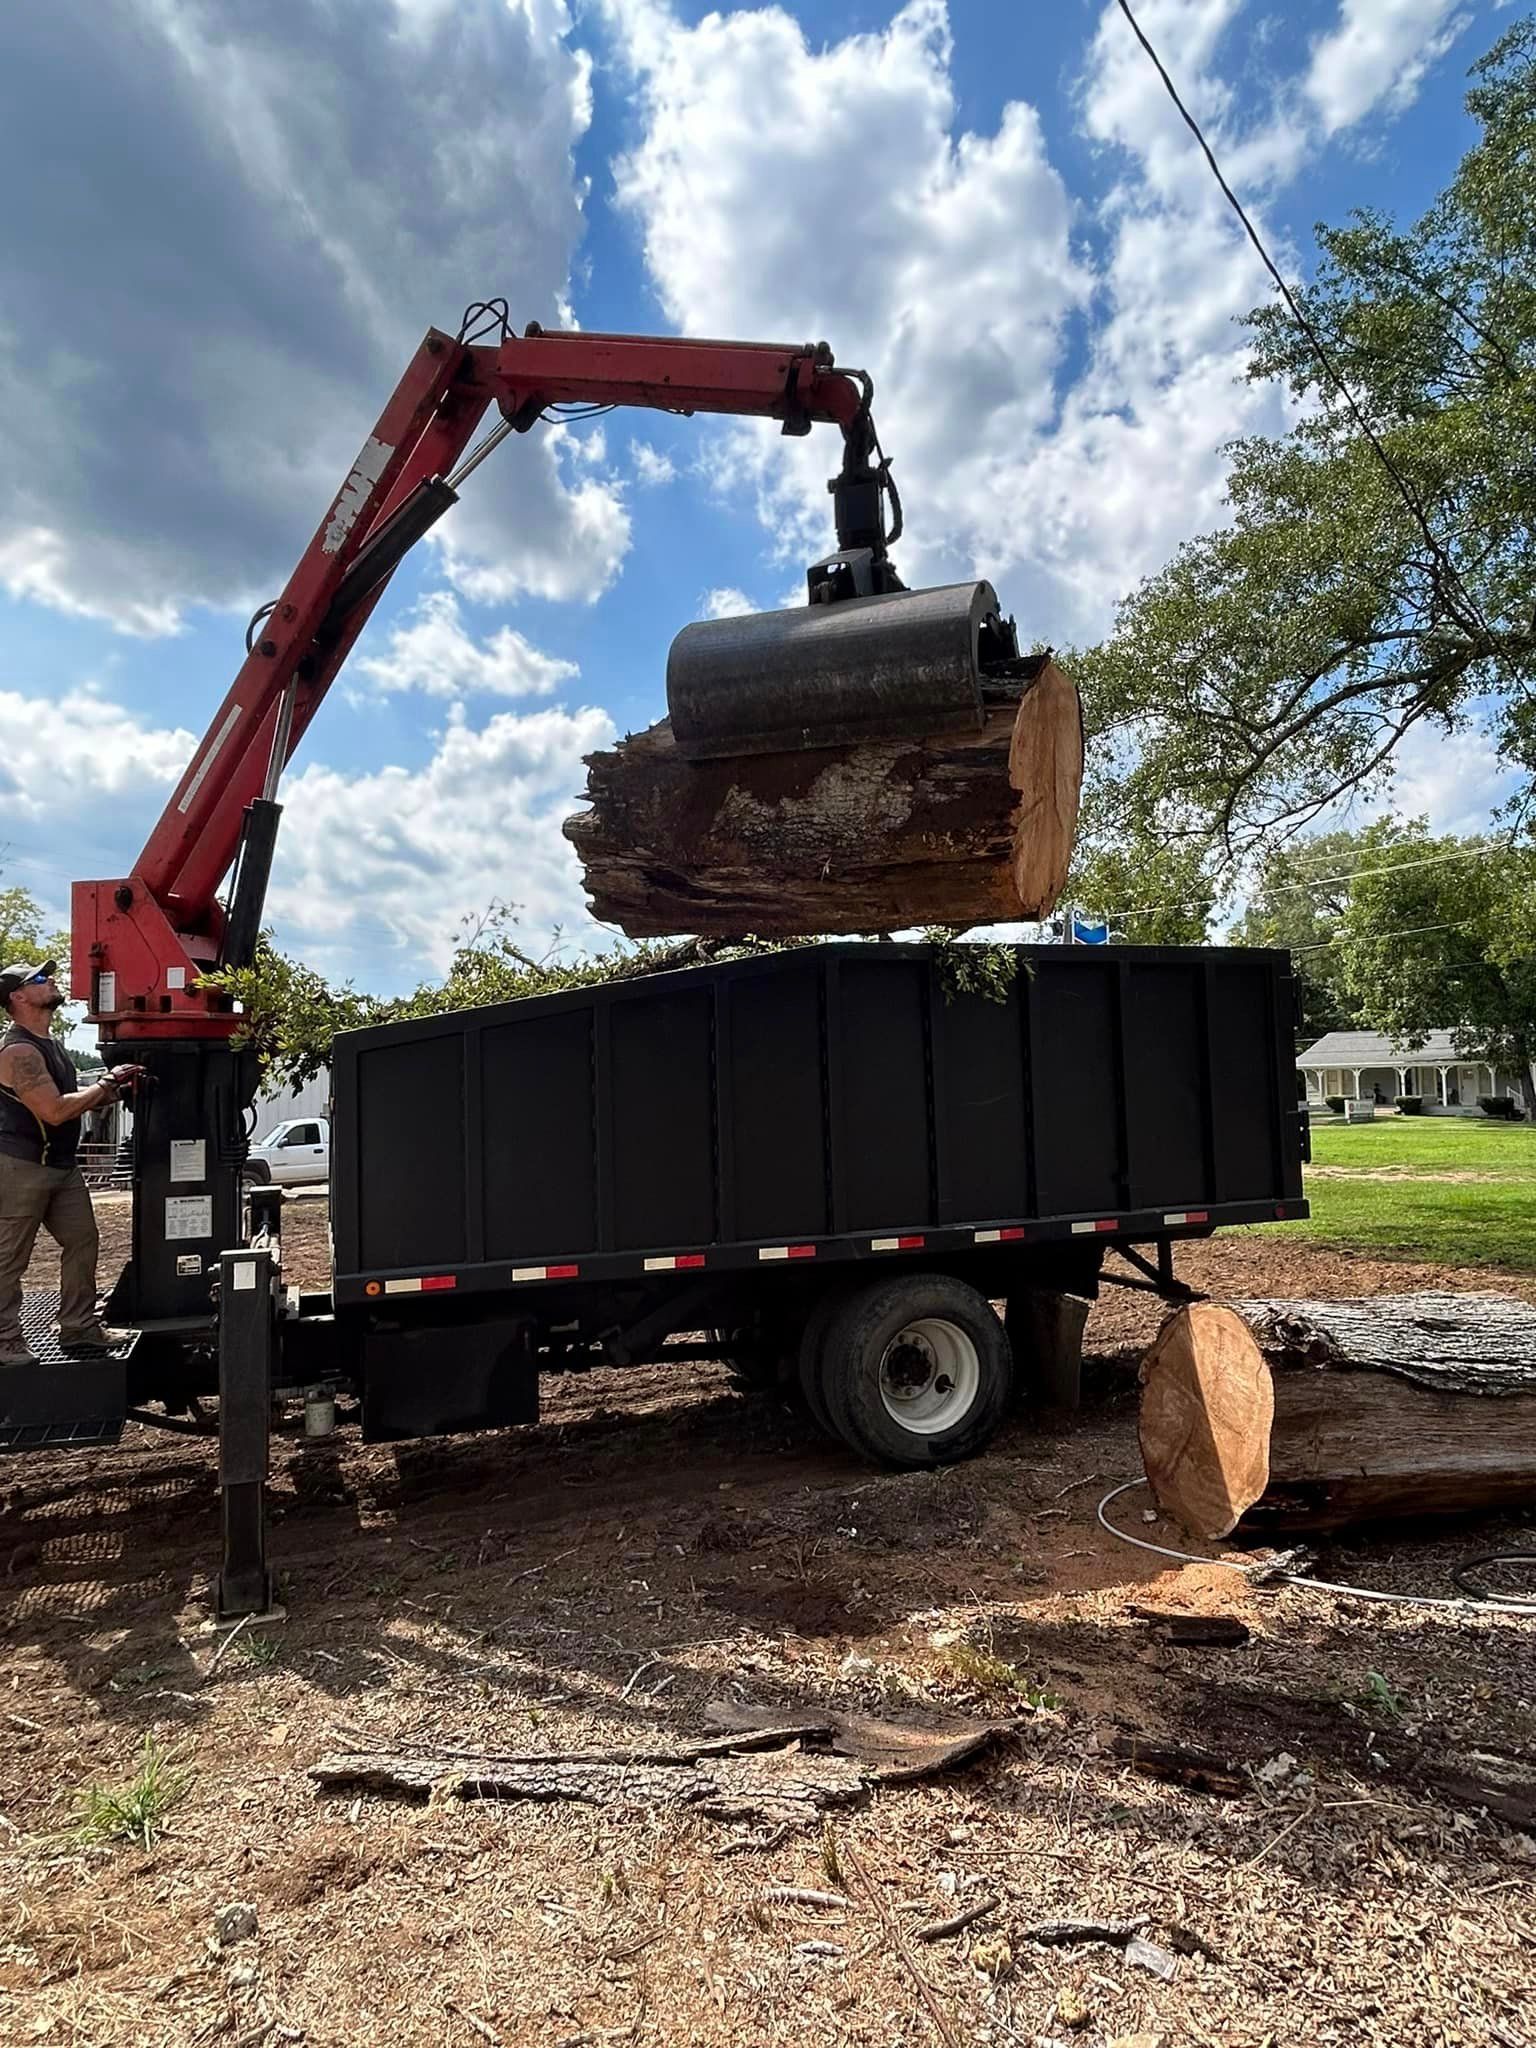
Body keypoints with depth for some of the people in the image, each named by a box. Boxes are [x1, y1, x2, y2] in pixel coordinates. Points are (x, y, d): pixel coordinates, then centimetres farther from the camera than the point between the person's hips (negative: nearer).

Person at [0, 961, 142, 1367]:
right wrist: (105, 1084, -14)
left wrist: (113, 1091, 5)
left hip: (61, 1165, 10)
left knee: (82, 1241, 11)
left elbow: (72, 1101, 22)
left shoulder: (49, 1043, 13)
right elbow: (54, 1111, -25)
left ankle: (79, 1328, 19)